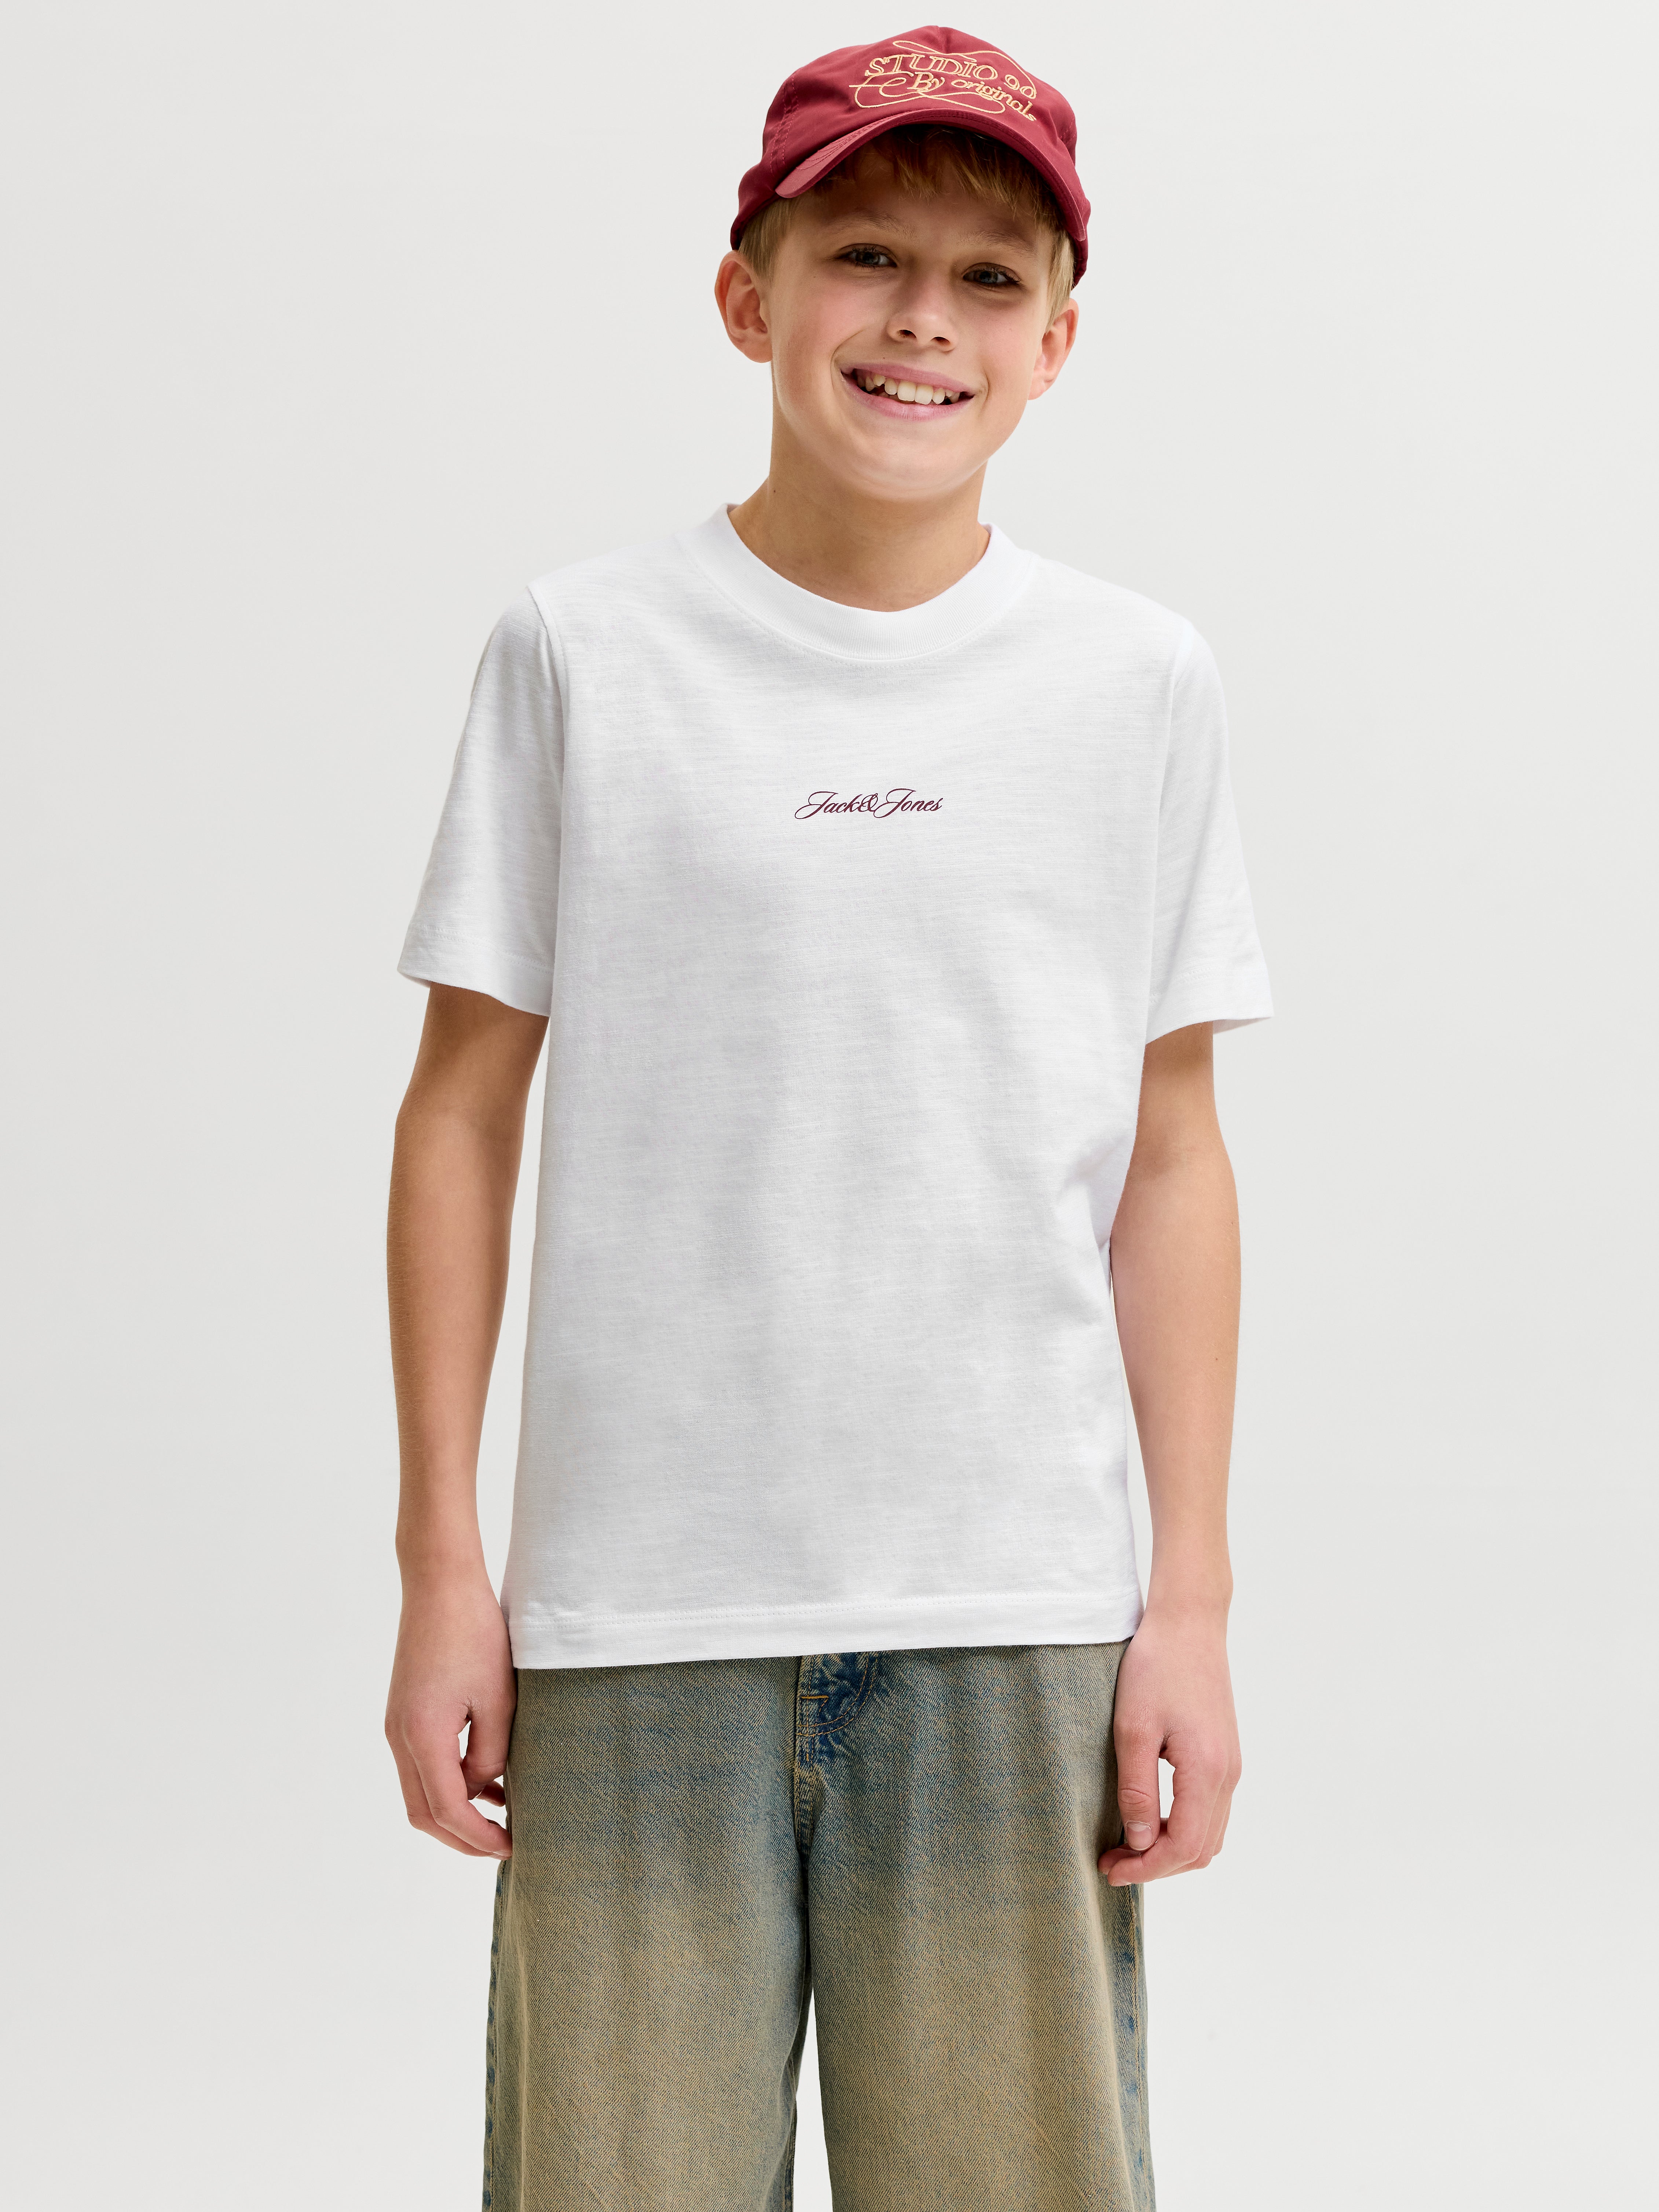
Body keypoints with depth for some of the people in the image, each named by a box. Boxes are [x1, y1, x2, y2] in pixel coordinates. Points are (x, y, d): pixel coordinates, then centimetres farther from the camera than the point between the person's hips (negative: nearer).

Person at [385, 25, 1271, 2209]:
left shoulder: (1137, 681, 6)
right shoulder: (580, 654, 2)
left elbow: (1170, 1162, 7)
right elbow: (465, 1115, 5)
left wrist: (1193, 1598, 3)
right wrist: (440, 1564, 2)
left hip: (1015, 1614, 1)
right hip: (635, 1611, -1)